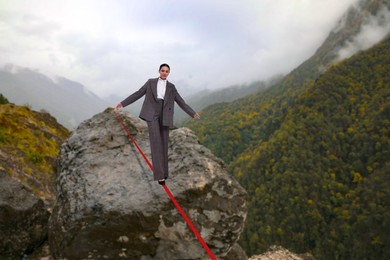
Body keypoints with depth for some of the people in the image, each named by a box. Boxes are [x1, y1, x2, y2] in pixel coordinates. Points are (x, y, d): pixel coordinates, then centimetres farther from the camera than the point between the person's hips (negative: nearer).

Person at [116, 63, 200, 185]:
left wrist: (192, 113, 1)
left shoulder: (171, 87, 13)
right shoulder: (151, 82, 10)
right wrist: (123, 103, 9)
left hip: (164, 116, 3)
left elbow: (181, 102, 11)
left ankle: (163, 170, 23)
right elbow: (138, 94, 12)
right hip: (152, 114, -2)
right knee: (156, 142, -15)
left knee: (163, 143, 5)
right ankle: (159, 174, -17)